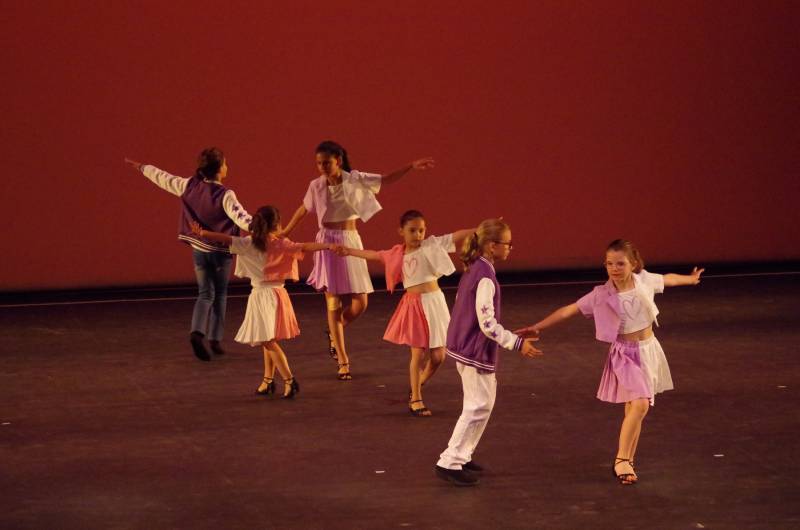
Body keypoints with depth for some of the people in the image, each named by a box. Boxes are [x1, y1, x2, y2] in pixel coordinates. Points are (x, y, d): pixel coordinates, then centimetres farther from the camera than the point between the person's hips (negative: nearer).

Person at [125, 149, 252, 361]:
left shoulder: (189, 186, -5)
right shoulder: (225, 195, -19)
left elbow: (163, 178, 7)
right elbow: (241, 217, -30)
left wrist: (140, 167, 22)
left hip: (199, 249, 4)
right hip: (220, 251, -4)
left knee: (205, 294, 11)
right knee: (220, 295, 13)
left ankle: (197, 332, -13)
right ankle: (215, 339, 14)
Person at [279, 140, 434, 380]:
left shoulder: (355, 180, -2)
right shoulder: (316, 186, -2)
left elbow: (386, 180, -1)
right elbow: (303, 210, 14)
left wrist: (411, 166, -12)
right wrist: (284, 234, 22)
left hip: (351, 243, 1)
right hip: (328, 243, -1)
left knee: (359, 303, -2)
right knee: (334, 304, -3)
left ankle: (334, 332, 30)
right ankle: (343, 362, 3)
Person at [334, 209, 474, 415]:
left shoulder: (432, 245, -2)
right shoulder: (397, 254, 9)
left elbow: (457, 236, -12)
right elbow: (375, 255, 24)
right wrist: (350, 252, 33)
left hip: (433, 302, -1)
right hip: (413, 306, 1)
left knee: (438, 356, 1)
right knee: (418, 354, -2)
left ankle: (417, 387, 27)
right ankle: (415, 399, 12)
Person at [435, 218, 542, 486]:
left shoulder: (473, 269, 7)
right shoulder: (485, 277, -22)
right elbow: (487, 323, -24)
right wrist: (517, 343, -20)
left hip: (463, 345, 10)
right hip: (476, 350, -10)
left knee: (484, 402, 19)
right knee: (478, 407, -1)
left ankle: (461, 456, 26)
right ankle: (450, 463, 2)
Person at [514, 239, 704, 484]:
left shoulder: (644, 280, -6)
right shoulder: (602, 295, -14)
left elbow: (667, 279, 15)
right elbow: (569, 310, -15)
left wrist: (690, 279, 34)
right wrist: (537, 327, -20)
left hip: (648, 350, 4)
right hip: (626, 354, -4)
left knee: (634, 409, 9)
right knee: (639, 405, -20)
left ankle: (627, 461, 19)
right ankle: (621, 461, -10)